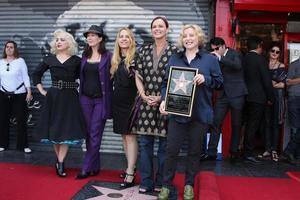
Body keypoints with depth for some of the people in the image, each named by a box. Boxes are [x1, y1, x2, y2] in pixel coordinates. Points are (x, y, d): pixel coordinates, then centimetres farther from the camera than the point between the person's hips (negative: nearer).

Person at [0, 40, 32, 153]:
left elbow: (25, 77, -2)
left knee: (21, 120, 0)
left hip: (19, 94, -3)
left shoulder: (20, 61, -2)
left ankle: (23, 145, 8)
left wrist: (29, 92, -7)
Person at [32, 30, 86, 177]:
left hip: (70, 98, -2)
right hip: (53, 98, 2)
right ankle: (59, 161, 21)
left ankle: (60, 163, 3)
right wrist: (42, 91, 7)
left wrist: (77, 89, -4)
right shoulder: (49, 59, 7)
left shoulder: (76, 60, 1)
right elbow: (36, 74, 15)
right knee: (54, 129, 6)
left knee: (67, 130, -3)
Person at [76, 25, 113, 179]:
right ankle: (95, 167, 21)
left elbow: (111, 78, -6)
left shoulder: (108, 56, -5)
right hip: (85, 98, 5)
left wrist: (108, 101, -9)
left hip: (100, 100, -5)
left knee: (95, 135, -1)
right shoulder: (85, 55, 10)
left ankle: (86, 168, 7)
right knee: (89, 134, 9)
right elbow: (82, 76, 16)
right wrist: (81, 94, 9)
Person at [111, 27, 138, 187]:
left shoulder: (136, 57, -8)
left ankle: (130, 174, 1)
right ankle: (131, 167, 26)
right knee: (124, 136, 12)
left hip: (131, 101, -6)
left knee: (130, 136, -4)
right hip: (118, 102, 7)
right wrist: (112, 100, 13)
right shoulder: (115, 59, 11)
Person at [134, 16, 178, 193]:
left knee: (164, 144, 5)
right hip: (146, 102, 3)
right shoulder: (144, 50, 9)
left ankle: (161, 183, 19)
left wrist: (162, 97, -10)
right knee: (145, 143, 6)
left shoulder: (174, 51, -1)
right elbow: (138, 76, 9)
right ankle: (146, 182, 18)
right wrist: (143, 95, -5)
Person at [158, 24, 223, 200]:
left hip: (200, 113, 0)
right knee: (172, 150, 2)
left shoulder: (210, 59, 5)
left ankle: (189, 185, 28)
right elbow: (166, 82, 8)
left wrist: (205, 79, -15)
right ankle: (166, 185, 18)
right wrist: (164, 100, -7)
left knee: (194, 151, 10)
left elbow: (219, 81, 4)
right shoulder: (174, 59, 10)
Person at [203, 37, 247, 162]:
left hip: (236, 94, -4)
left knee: (236, 124, 5)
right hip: (223, 94, 4)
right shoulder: (216, 58, 10)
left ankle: (234, 152, 19)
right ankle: (211, 152, 2)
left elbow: (238, 66, -22)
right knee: (216, 122, -3)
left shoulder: (234, 54, -2)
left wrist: (220, 58, -23)